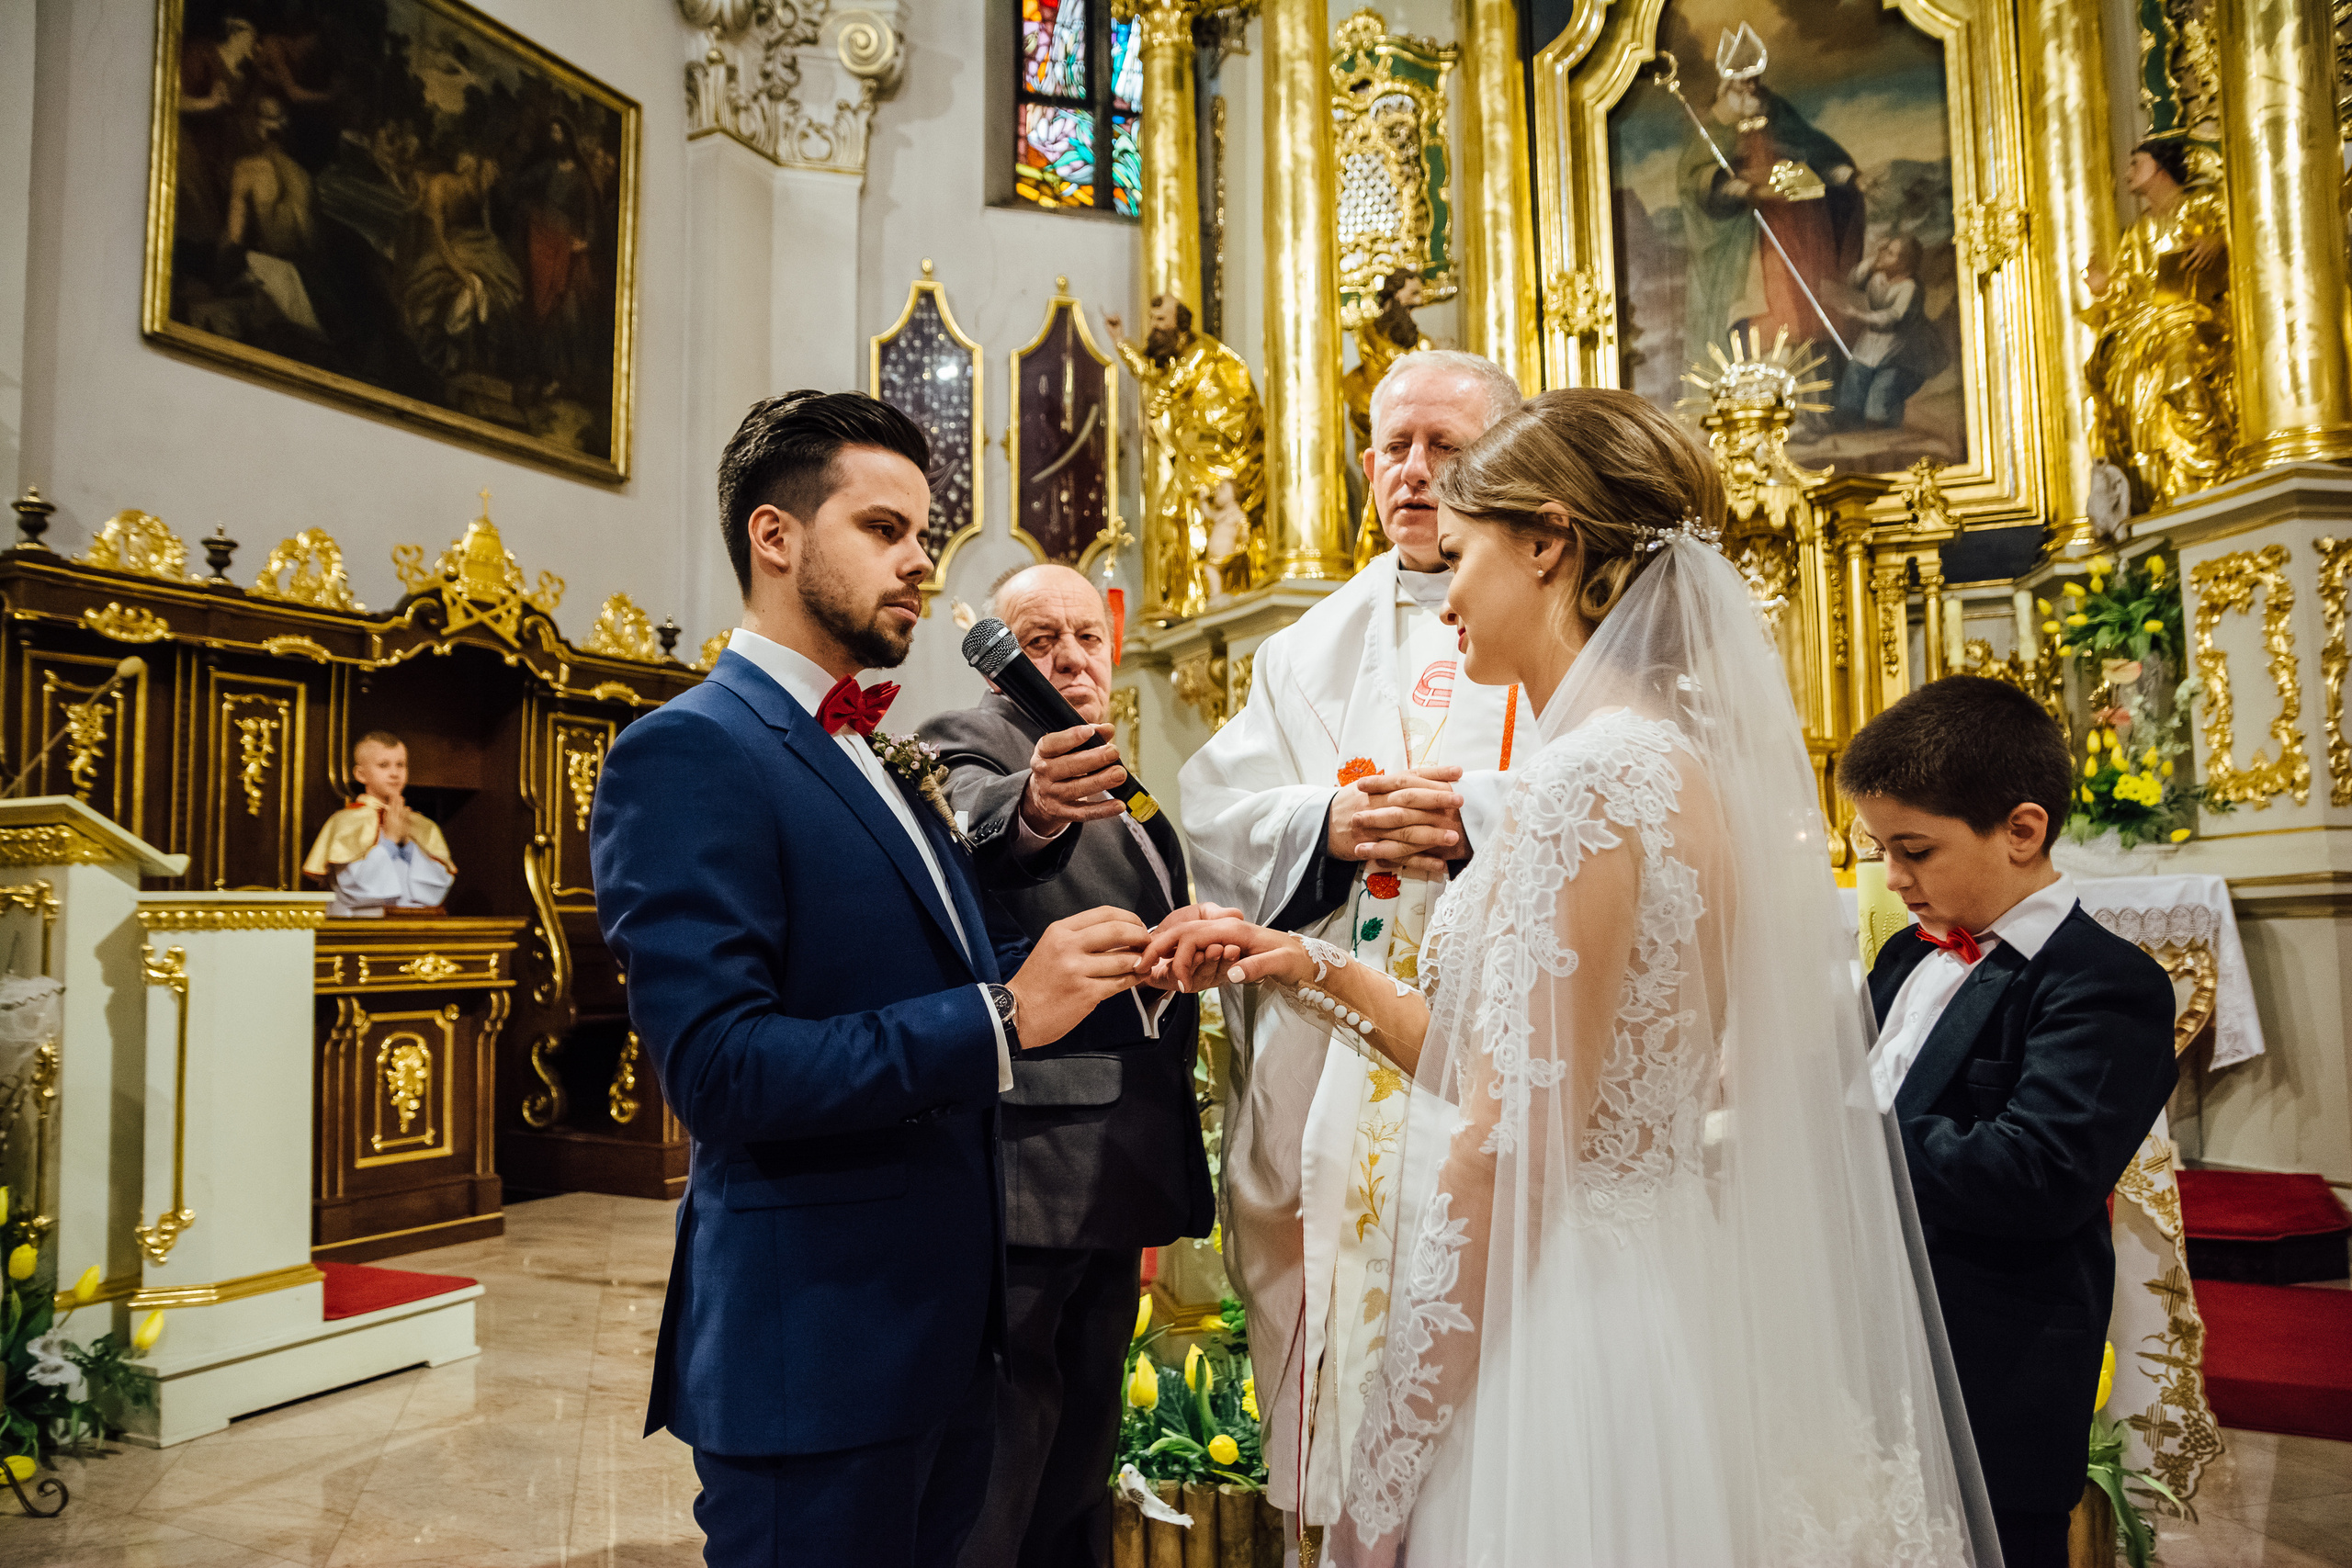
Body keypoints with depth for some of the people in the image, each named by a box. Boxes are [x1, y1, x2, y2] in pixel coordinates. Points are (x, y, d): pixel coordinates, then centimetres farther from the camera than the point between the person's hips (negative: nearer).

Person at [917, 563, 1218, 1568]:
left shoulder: (1120, 775, 18)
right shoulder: (968, 741, -7)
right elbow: (976, 821, -33)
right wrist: (1032, 806, -52)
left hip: (1114, 1170, 8)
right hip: (1025, 1165, -8)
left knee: (1084, 1429, 20)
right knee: (1005, 1436, -1)